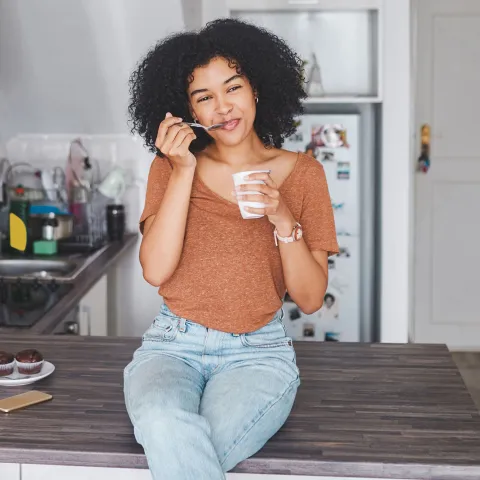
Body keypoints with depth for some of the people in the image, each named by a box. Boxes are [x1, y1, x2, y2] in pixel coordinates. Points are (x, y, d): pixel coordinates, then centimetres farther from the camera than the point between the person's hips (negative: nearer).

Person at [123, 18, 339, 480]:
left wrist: (283, 220, -16)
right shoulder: (170, 167, 7)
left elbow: (310, 298, 1)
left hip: (258, 352, -1)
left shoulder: (301, 173, 4)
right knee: (167, 427, -34)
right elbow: (155, 270, -8)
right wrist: (183, 172, -11)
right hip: (173, 345, 1)